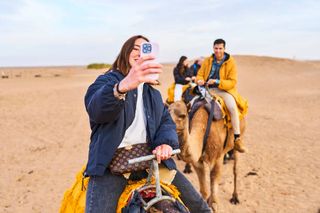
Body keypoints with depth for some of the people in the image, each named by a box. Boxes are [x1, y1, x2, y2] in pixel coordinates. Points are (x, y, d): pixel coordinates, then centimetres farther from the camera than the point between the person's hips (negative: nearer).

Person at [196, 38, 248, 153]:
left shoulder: (230, 62, -3)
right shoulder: (207, 61, 8)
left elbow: (232, 82, -9)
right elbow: (200, 74, 12)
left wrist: (217, 82, -24)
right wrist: (200, 80, -13)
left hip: (224, 89, -3)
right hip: (208, 89, 4)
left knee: (233, 107, -30)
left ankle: (237, 139, -23)